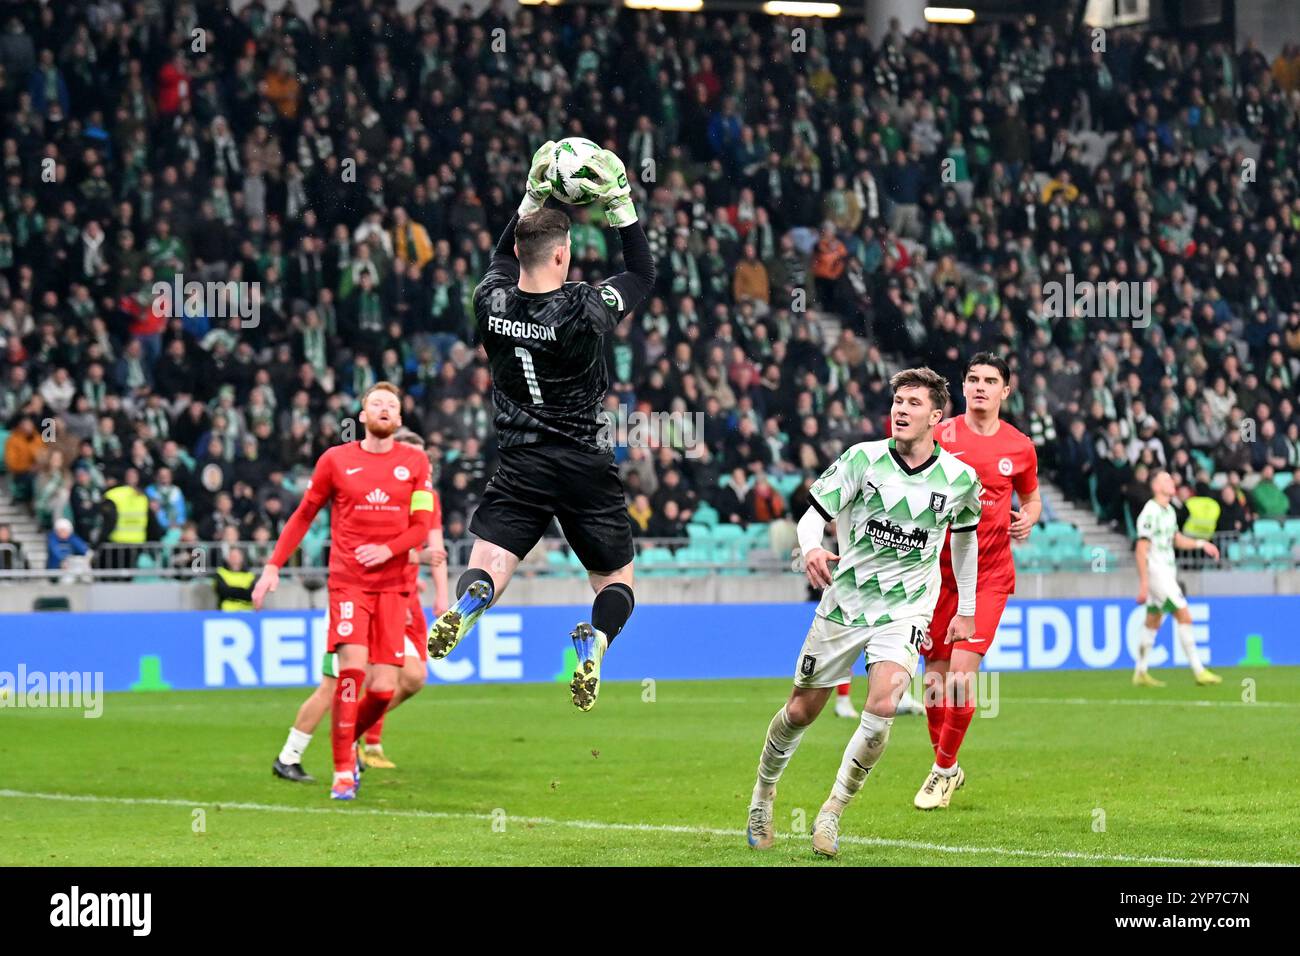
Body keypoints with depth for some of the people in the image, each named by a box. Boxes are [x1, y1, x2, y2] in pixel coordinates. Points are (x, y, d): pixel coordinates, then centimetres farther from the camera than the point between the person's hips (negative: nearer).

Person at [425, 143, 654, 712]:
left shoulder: (491, 303, -3)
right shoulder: (582, 311, -13)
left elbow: (503, 260, 22)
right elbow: (643, 274, 4)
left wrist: (533, 196, 20)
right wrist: (619, 204, 5)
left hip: (519, 467, 2)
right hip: (585, 467, -2)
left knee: (488, 565, -1)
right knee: (617, 579, 10)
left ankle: (468, 603, -38)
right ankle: (595, 640, -22)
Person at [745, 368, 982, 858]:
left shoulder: (959, 478, -4)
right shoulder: (863, 458, -9)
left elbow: (965, 534, 16)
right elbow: (813, 515, -9)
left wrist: (966, 610, 19)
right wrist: (811, 549, -33)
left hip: (904, 611, 0)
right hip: (844, 602, 0)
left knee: (882, 707, -24)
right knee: (800, 711, 7)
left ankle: (831, 814, -9)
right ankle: (764, 790, 36)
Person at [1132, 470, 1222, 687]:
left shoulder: (1169, 510, 13)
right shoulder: (1150, 512, -16)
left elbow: (1177, 539, 26)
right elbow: (1141, 549, -18)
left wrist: (1202, 544, 11)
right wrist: (1143, 583, -21)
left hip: (1168, 571, 9)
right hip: (1155, 572, -9)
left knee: (1152, 623, 12)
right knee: (1184, 617, -12)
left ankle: (1141, 673, 18)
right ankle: (1199, 671, -10)